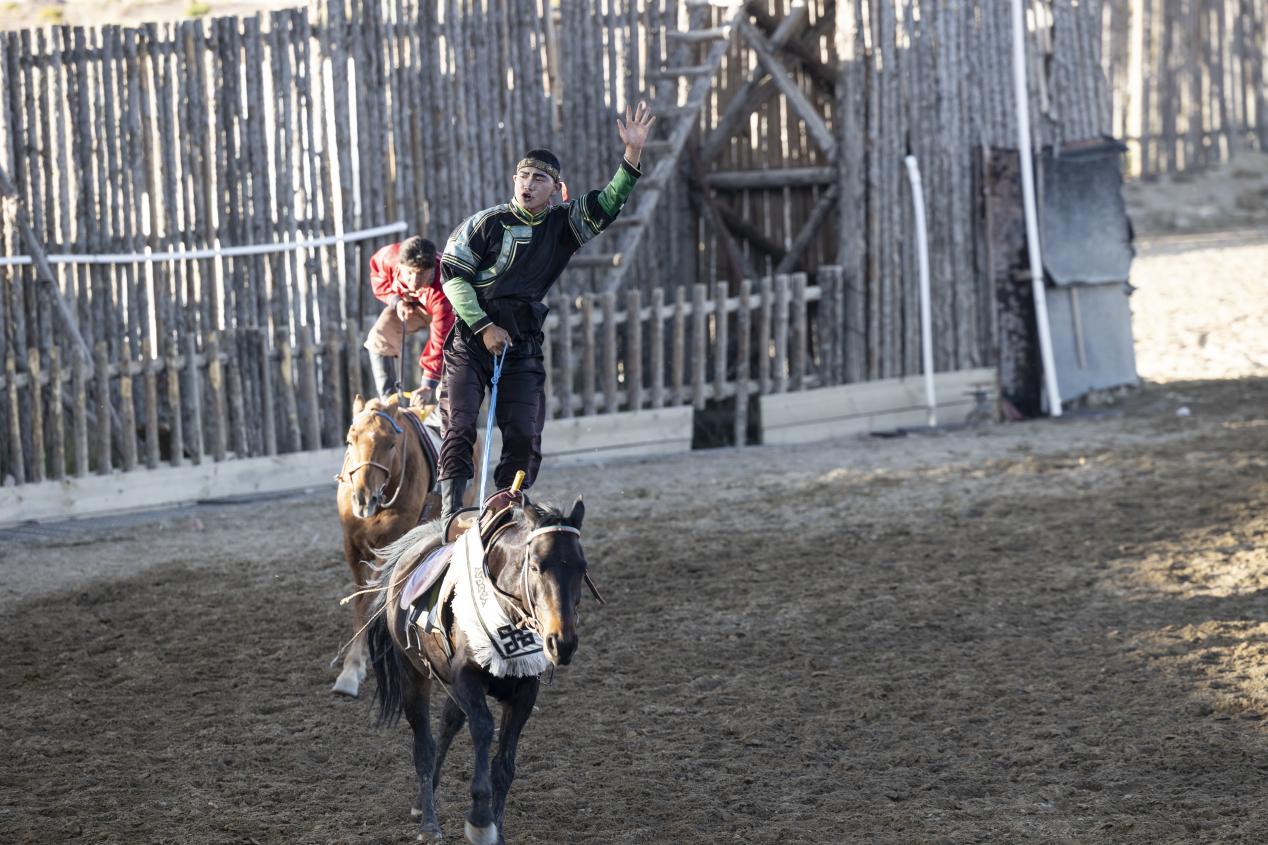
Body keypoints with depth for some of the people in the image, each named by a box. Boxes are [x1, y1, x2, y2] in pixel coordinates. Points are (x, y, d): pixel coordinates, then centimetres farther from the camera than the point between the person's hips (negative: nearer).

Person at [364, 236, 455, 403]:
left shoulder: (441, 294, -47)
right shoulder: (391, 256, -35)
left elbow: (440, 341, -45)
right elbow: (376, 269, -9)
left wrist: (429, 385, -48)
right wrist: (395, 300, -26)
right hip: (409, 302, 4)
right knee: (379, 338, -8)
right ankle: (388, 399, 0)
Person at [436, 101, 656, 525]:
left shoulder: (563, 224, 6)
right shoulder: (488, 223, -3)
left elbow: (607, 205, -4)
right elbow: (452, 274, -3)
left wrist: (633, 155, -18)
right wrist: (484, 327, -10)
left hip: (523, 345, 3)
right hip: (471, 337, -3)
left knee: (525, 434, -4)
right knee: (459, 425, -10)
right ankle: (451, 512, -12)